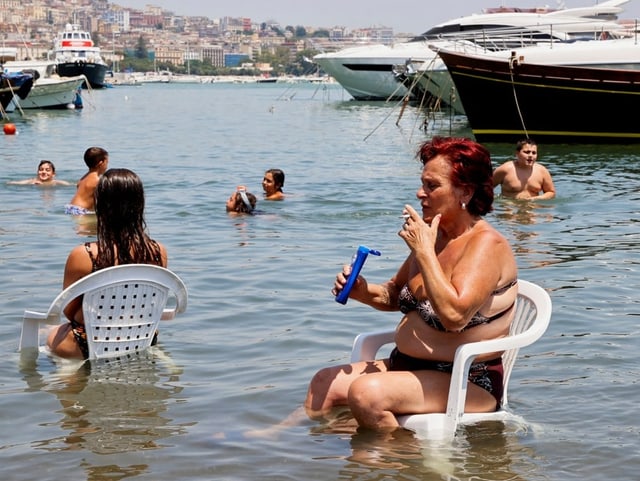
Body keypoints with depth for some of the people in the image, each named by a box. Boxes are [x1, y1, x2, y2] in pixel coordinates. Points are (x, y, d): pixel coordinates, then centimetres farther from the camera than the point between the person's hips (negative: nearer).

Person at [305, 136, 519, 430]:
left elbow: (454, 315, -32)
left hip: (468, 384, -9)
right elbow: (395, 295, 24)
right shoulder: (434, 236, 9)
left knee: (367, 393, -28)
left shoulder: (486, 245, -17)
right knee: (325, 382, 2)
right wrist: (363, 292, 2)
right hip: (408, 366, 9)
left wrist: (424, 252, -23)